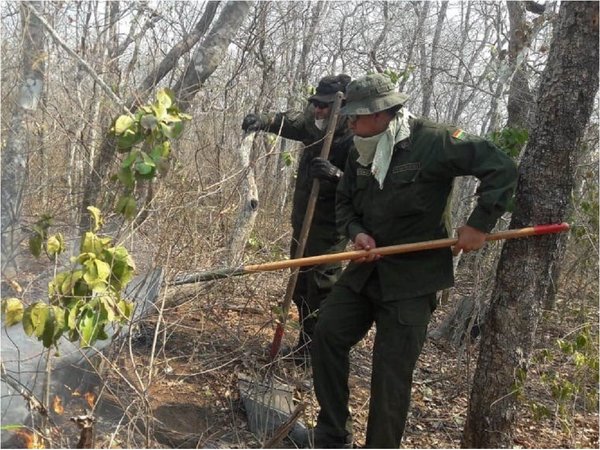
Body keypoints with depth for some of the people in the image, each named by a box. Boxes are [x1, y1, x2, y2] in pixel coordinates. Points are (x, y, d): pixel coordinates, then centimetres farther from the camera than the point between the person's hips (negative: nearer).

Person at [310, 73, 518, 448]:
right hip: (366, 270, 7)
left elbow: (502, 169, -13)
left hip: (412, 279, -6)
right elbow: (345, 203, 15)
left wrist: (480, 224, -17)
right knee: (328, 334, 3)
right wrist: (356, 232, -6)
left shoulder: (434, 142, -16)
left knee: (392, 373, -2)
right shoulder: (361, 152, 4)